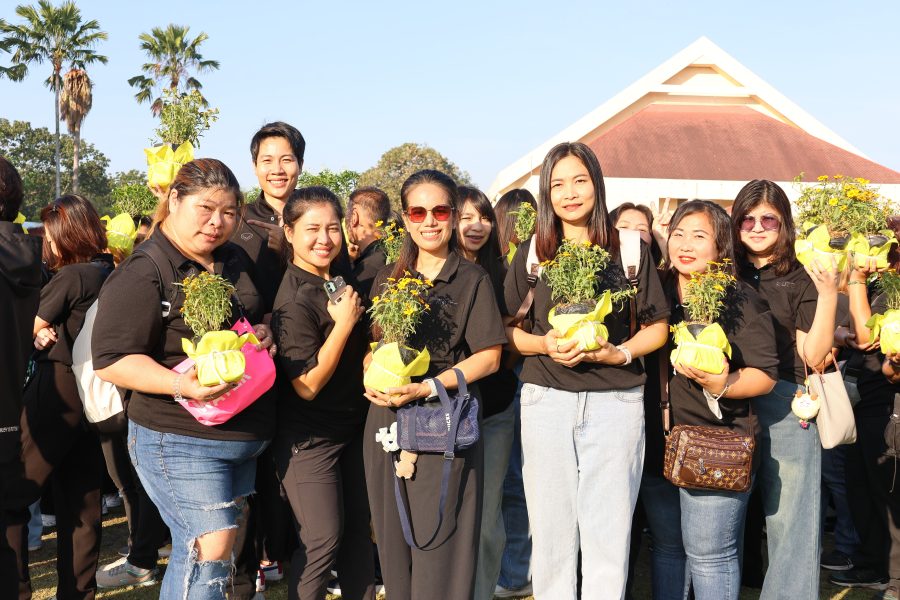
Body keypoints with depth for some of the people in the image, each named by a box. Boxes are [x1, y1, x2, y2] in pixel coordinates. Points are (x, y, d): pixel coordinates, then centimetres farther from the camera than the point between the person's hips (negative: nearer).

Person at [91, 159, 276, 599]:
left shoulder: (235, 261, 10)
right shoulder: (141, 274, -13)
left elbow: (256, 316, 24)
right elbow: (111, 361, -18)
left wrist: (264, 333, 0)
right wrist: (180, 384, -32)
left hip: (243, 437, 7)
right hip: (181, 442, -7)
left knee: (194, 550, 16)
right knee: (211, 548, -10)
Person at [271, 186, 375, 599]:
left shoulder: (342, 281, 4)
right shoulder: (294, 300, -21)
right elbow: (307, 385, -23)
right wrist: (343, 322, -23)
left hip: (353, 424, 8)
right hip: (309, 436, -7)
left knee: (358, 527, 14)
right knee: (324, 536, -2)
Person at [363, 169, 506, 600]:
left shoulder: (472, 279, 0)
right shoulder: (388, 278, 13)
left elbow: (488, 357, -4)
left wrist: (424, 388, -15)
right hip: (387, 418, 4)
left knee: (440, 547, -3)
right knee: (394, 543, 9)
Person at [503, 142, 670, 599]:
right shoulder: (532, 252, 7)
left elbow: (657, 327, 8)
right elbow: (504, 329, 8)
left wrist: (619, 352, -11)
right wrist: (544, 344, -11)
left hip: (615, 402, -1)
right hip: (546, 401, 1)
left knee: (609, 531, 2)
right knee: (551, 531, 6)